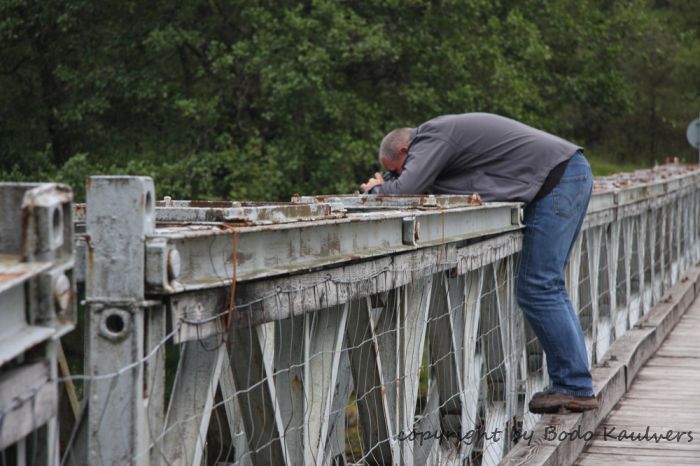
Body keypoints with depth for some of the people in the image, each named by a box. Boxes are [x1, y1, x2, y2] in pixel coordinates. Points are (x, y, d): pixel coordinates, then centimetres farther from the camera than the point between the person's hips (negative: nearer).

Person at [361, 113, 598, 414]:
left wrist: (376, 189, 1)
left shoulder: (431, 137, -10)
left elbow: (405, 190, -19)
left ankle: (576, 390, -6)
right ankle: (569, 383, 15)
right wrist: (388, 186, 7)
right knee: (547, 287, 13)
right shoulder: (442, 133, 20)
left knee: (538, 289, -8)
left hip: (557, 179, -10)